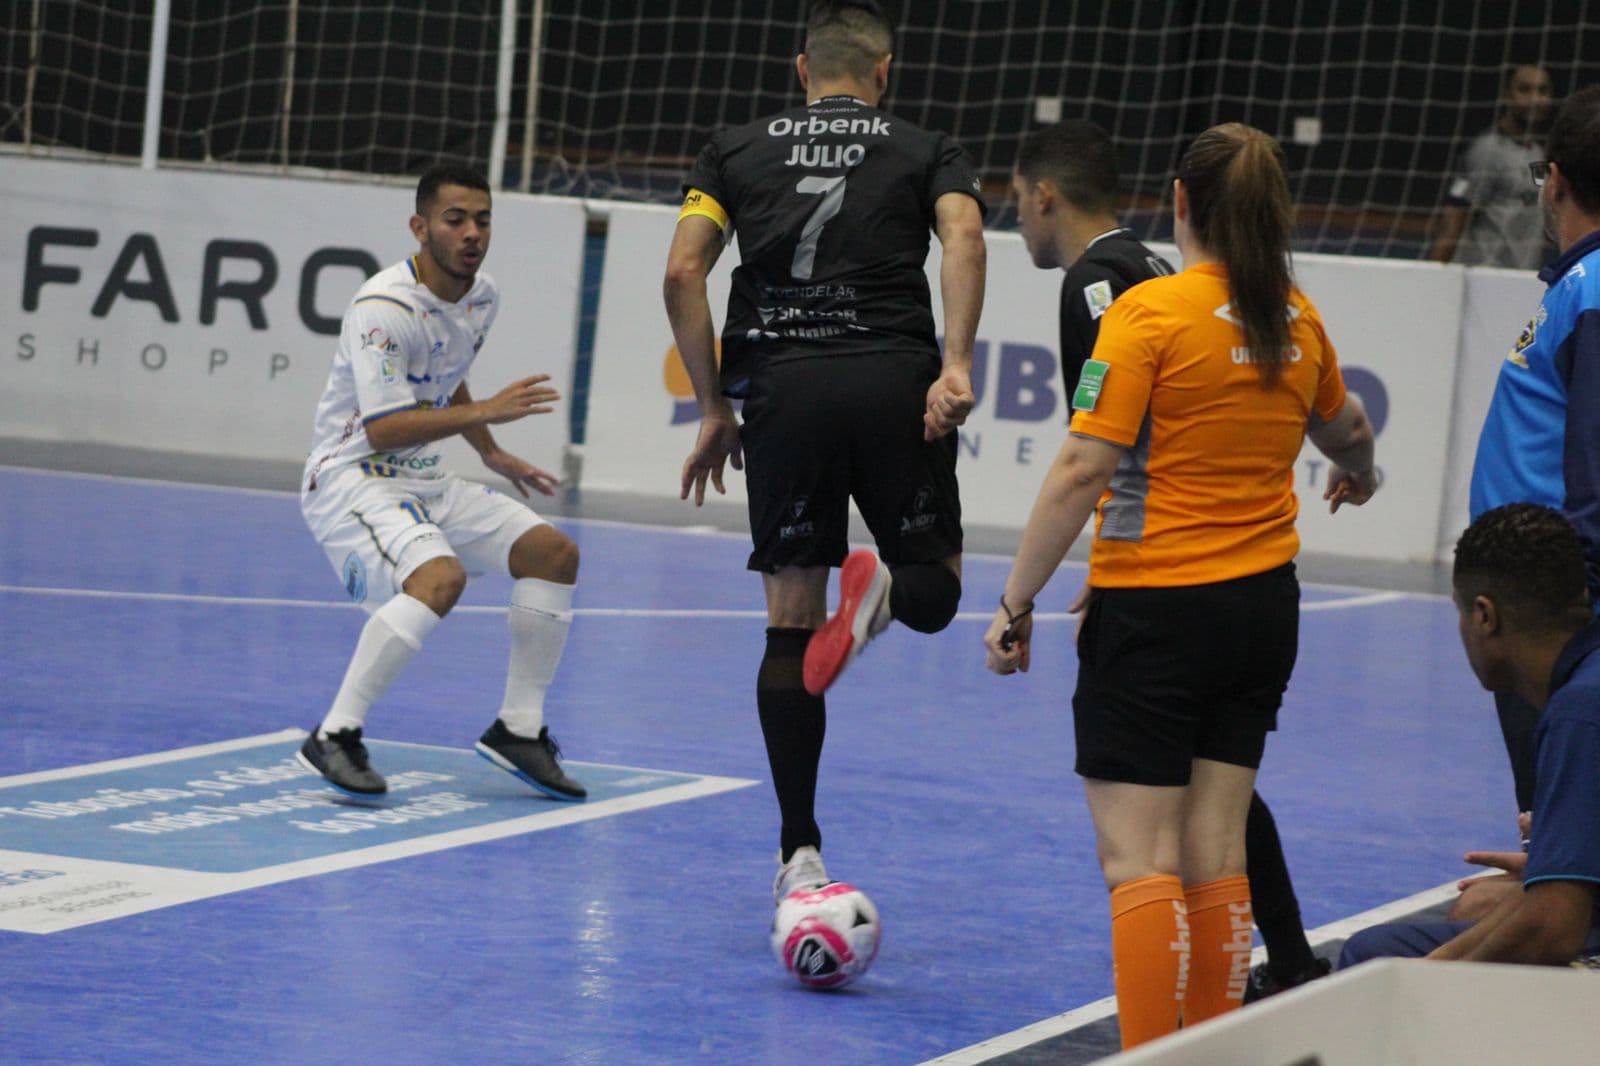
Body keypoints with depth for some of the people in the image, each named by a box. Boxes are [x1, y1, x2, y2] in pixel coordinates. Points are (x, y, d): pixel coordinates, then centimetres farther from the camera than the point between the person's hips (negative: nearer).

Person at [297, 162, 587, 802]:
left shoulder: (482, 297, 5)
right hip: (352, 478, -9)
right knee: (440, 577, -34)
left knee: (555, 553, 2)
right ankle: (336, 736, -27)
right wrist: (487, 412, -29)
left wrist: (490, 453, 27)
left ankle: (519, 729, 10)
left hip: (424, 481, 9)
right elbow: (384, 429, -28)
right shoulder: (385, 307, -22)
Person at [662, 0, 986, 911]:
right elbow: (964, 236, -6)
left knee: (791, 624, 9)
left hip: (783, 388, 1)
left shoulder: (738, 150, 19)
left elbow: (683, 274, 6)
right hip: (895, 381, -1)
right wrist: (956, 366, -13)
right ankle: (885, 590, -23)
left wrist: (716, 409, 11)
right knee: (935, 591, 15)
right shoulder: (926, 150, 15)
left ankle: (799, 854, 5)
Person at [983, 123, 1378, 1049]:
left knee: (1138, 861, -5)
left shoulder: (1150, 311, -12)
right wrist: (1358, 475, 51)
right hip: (1263, 606, 6)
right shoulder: (1296, 318, 7)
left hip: (1155, 609, -6)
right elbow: (1346, 430, 28)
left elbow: (1083, 469, -17)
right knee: (1215, 855, 10)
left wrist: (1017, 603, -11)